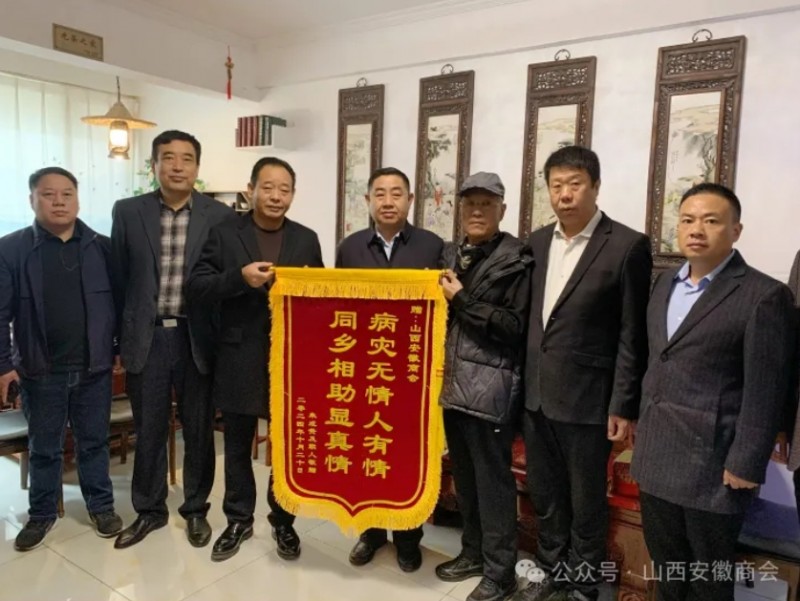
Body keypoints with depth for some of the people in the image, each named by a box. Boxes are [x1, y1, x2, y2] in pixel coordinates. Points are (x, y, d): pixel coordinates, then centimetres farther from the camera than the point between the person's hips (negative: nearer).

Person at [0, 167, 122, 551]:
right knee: (43, 447, 15)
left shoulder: (102, 248, 0)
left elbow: (121, 302, 3)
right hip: (40, 369, 0)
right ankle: (41, 514, 32)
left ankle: (101, 506, 30)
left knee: (94, 443, 14)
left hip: (94, 367, 1)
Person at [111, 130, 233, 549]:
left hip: (196, 338, -1)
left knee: (199, 430, 11)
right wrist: (122, 336, 7)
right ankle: (149, 509, 33)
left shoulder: (220, 216, -2)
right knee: (148, 430, 13)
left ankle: (196, 509, 30)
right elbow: (117, 278, 7)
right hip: (147, 338, 1)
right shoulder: (128, 212, 3)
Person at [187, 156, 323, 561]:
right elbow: (196, 289, -6)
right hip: (240, 359, 0)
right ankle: (239, 520, 32)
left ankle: (283, 521, 30)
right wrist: (240, 277, -22)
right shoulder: (224, 234, 0)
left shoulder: (307, 240, 6)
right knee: (237, 446, 13)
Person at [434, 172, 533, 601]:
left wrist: (463, 301, -14)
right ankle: (473, 552, 35)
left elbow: (516, 328, -13)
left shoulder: (517, 260, -7)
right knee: (464, 476, 18)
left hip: (490, 388, -7)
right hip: (453, 382, 7)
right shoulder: (453, 256, 13)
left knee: (493, 480, 4)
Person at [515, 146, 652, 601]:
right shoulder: (536, 242, 7)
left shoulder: (628, 246, -10)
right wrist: (521, 381, 9)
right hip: (536, 394, 6)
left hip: (587, 399, -5)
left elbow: (633, 337, -10)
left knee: (586, 501, 11)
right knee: (545, 496, 19)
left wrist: (624, 406, -11)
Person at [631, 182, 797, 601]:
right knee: (665, 567, 21)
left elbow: (765, 393, -14)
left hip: (712, 463, -6)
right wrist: (644, 428, 13)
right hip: (656, 456, 6)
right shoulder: (664, 284, 9)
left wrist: (746, 464, -14)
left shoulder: (764, 295, -12)